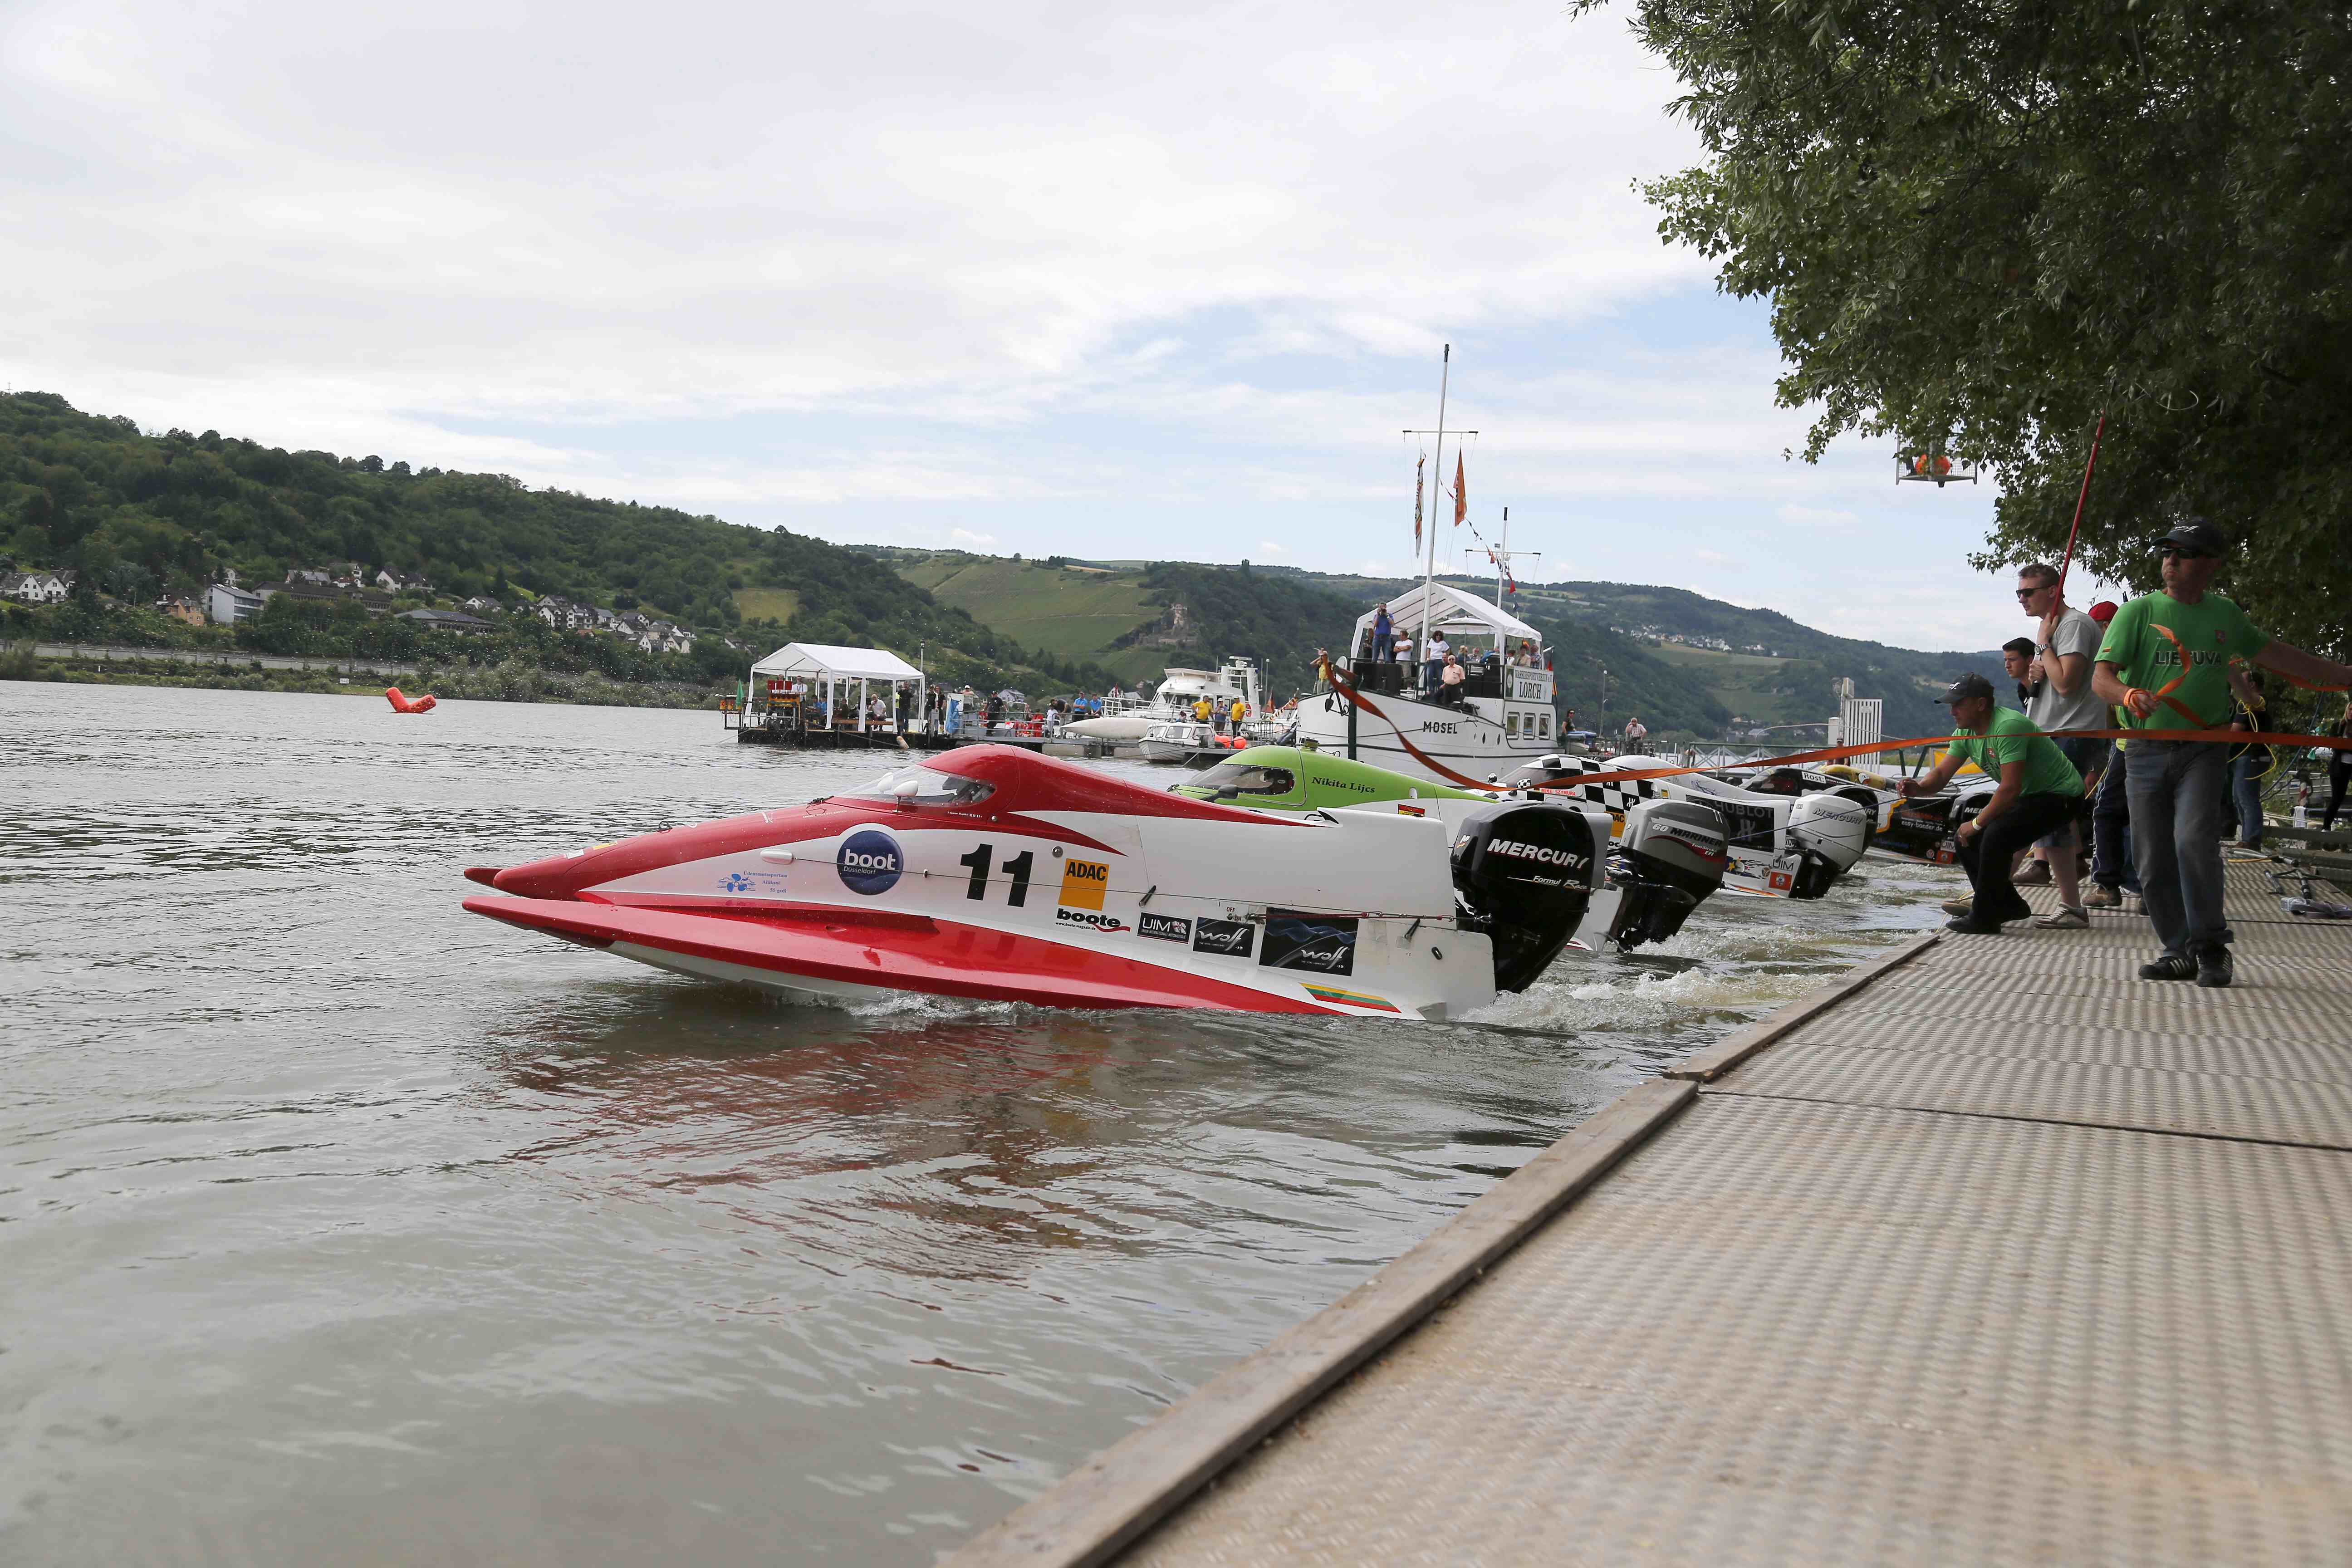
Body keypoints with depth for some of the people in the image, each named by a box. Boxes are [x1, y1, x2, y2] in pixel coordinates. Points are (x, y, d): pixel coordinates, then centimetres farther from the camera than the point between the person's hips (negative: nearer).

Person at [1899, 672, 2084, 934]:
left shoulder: (2008, 726, -29)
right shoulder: (1965, 732, 0)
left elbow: (2010, 790, -31)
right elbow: (1941, 775, -1)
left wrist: (1976, 824, -21)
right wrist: (1918, 787, -24)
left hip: (2060, 795, -10)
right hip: (2027, 796, 10)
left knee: (1996, 836, -29)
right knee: (1967, 839, 2)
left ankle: (1984, 918, -18)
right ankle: (2009, 905, 15)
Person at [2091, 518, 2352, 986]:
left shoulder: (2225, 615, 11)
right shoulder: (2138, 612, 0)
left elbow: (2278, 656, 24)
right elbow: (2102, 676, -11)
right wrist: (2130, 694, -33)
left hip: (2203, 751, 0)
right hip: (2147, 753, 0)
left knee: (2194, 838, -20)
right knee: (2154, 861, 1)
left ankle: (2210, 948, -7)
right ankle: (2180, 951, 16)